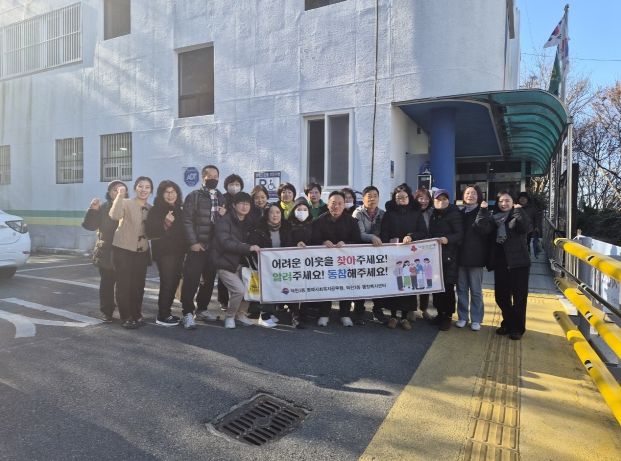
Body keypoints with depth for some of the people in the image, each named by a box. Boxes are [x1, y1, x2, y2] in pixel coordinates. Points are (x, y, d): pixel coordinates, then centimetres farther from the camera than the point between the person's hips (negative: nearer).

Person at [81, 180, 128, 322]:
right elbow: (89, 225, -4)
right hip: (106, 252, 1)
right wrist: (92, 210, -18)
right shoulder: (103, 207, 3)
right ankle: (106, 311, 18)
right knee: (107, 283, 8)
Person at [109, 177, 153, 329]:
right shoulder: (126, 203, -8)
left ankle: (136, 315, 24)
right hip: (123, 250, -5)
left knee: (138, 285, 10)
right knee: (124, 284, 0)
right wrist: (120, 195, -39)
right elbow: (114, 215, -29)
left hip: (142, 252, 5)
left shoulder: (151, 209, 8)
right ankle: (126, 318, 11)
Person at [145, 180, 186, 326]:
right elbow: (149, 232, -14)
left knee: (174, 282, 8)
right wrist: (165, 224, -26)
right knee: (167, 283, -10)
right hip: (164, 252, -7)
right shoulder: (156, 210, -6)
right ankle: (162, 317, -2)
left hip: (178, 251, 7)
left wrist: (184, 248, 11)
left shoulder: (179, 210, 14)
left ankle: (167, 313, 18)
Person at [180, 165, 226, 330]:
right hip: (197, 245, -5)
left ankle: (202, 309, 25)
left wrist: (224, 215, -3)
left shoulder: (221, 198, 14)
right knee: (191, 280, -5)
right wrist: (193, 242, -15)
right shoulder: (193, 196, -2)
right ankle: (188, 313, 3)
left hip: (215, 246, 5)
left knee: (210, 279, 11)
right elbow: (187, 221, -8)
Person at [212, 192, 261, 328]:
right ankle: (229, 316, 7)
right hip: (226, 264, -7)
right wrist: (249, 247, -32)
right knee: (239, 290, -19)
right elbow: (226, 243, -26)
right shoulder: (224, 221, -14)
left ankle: (241, 313, 18)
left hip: (240, 263, 7)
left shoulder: (248, 223, 10)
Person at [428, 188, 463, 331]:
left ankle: (448, 316, 8)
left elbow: (460, 234, -11)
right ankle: (440, 313, 19)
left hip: (449, 255, -5)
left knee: (447, 286, -4)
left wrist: (447, 239, -28)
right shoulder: (433, 215, 15)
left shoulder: (454, 214, -3)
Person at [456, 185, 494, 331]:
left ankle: (476, 319, 14)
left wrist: (481, 212, -24)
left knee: (476, 290, 4)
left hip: (475, 256, -3)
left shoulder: (483, 212, -1)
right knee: (461, 289, 9)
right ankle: (462, 317, 20)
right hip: (461, 255, 3)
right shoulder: (460, 213, 8)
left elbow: (486, 229, -19)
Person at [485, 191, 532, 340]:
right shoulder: (494, 217, 10)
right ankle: (507, 323, 28)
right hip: (500, 262, 4)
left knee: (519, 296, 3)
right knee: (501, 296, 9)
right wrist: (484, 211, -11)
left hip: (518, 262, -4)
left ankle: (518, 328, 16)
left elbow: (527, 228, -21)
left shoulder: (518, 216, -1)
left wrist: (519, 211, -21)